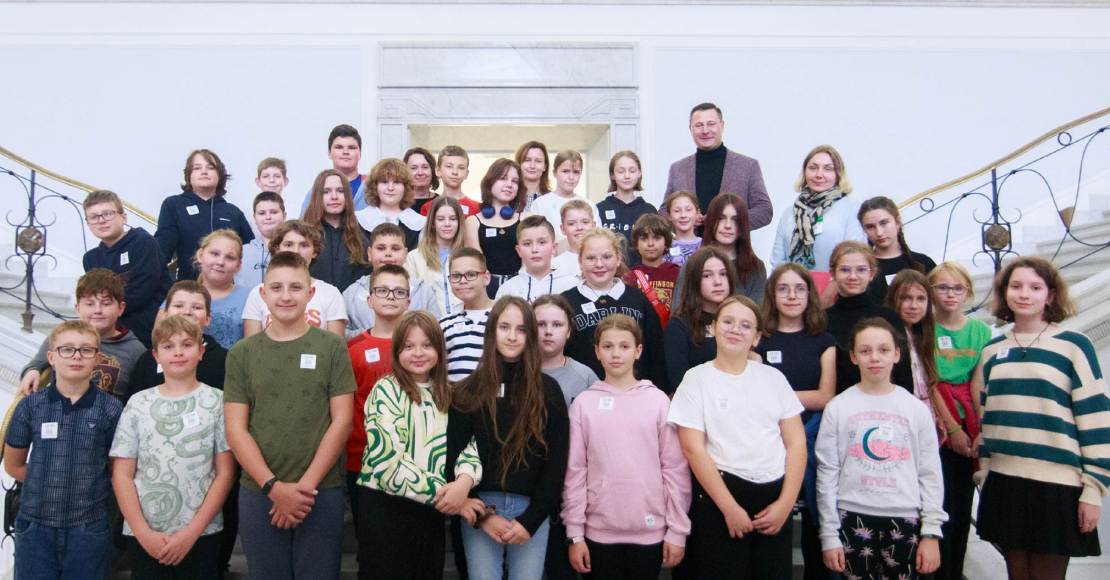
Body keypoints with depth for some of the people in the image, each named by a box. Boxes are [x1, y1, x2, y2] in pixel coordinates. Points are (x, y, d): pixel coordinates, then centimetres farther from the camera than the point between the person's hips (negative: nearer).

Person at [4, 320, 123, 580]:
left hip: (89, 529, -1)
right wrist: (48, 486, 4)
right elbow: (13, 465, 11)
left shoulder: (111, 409, -4)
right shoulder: (30, 406, 1)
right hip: (35, 527, 1)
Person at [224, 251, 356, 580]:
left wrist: (306, 485, -10)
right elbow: (236, 428, 1)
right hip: (258, 492, 1)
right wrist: (273, 486, -10)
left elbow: (341, 421, -2)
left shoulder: (332, 347, 1)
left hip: (322, 492, -1)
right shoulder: (242, 353, 5)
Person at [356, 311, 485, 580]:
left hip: (431, 510, 5)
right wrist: (442, 493, -16)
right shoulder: (386, 390, -8)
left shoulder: (447, 395, 10)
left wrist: (464, 482, -20)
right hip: (385, 506, -5)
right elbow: (387, 460, -17)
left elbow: (467, 445, 2)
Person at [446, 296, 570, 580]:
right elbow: (454, 459, 0)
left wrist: (531, 519, -7)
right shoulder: (469, 390, 2)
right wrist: (481, 515, -8)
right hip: (479, 508, 0)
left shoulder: (548, 390, 2)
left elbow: (556, 461, 0)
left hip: (532, 511, 0)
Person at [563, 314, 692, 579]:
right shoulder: (583, 404, 0)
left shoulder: (658, 401, -1)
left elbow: (675, 468, 0)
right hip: (599, 532, 0)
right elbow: (575, 471, 0)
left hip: (650, 531, 0)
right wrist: (575, 533, -2)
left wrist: (678, 530, -2)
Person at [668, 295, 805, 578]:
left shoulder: (773, 377, 8)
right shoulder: (697, 378, -1)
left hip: (774, 494, 3)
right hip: (719, 494, -3)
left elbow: (796, 442, 6)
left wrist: (785, 503, -4)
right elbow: (693, 449, -8)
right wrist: (730, 508, -12)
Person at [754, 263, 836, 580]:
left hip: (813, 439, 2)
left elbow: (826, 397, -2)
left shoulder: (824, 342, 9)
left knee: (816, 518, 8)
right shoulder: (759, 339, 4)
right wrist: (807, 397, -11)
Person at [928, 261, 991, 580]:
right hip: (938, 426, -3)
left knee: (963, 504, 9)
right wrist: (952, 428, -11)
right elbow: (930, 384, -6)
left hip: (970, 428, 3)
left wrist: (981, 430, -8)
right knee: (942, 505, -5)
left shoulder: (981, 331, 7)